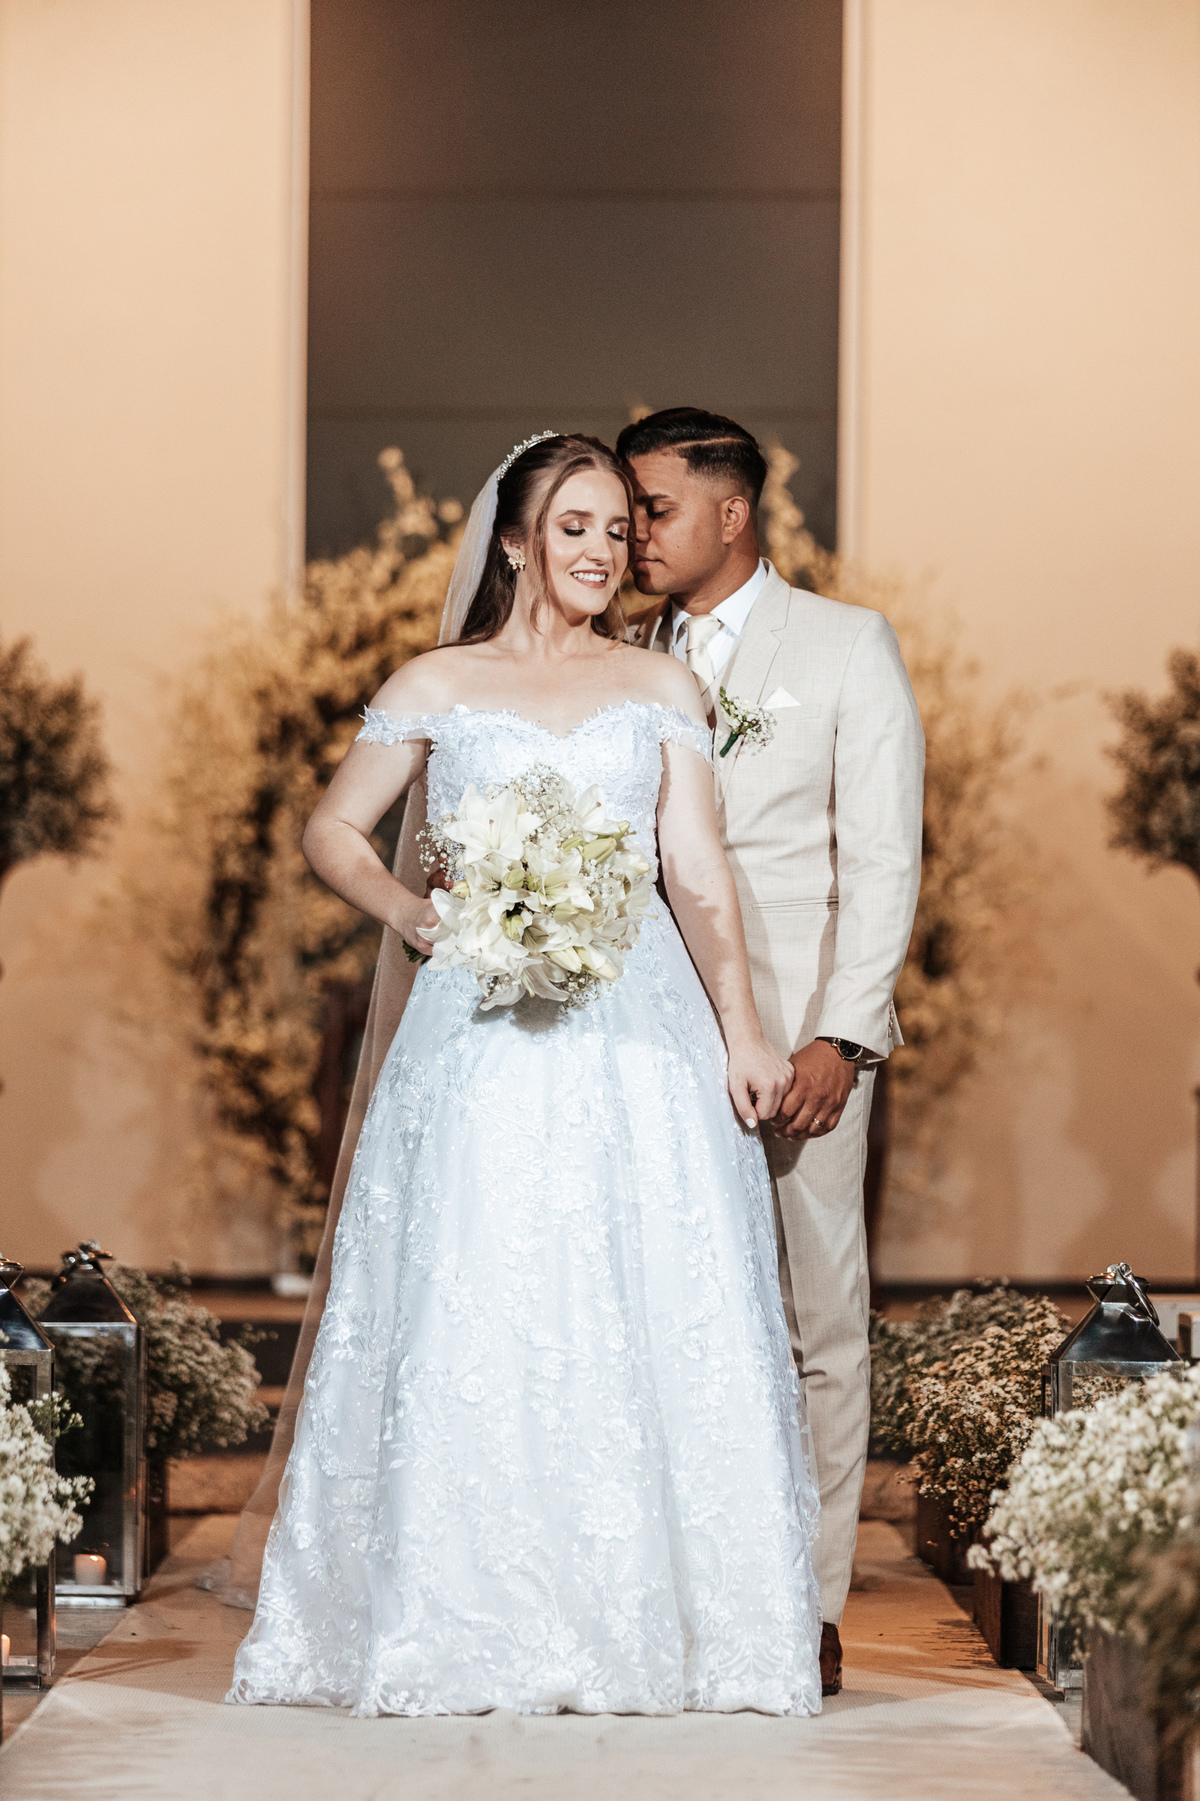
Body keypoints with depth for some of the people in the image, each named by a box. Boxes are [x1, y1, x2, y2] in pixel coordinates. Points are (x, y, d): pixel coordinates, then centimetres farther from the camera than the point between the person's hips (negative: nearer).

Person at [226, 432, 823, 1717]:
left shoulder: (660, 688, 13)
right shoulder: (435, 687, 11)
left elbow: (698, 874, 6)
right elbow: (332, 830, 15)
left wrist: (742, 1029, -5)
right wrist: (405, 911, -4)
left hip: (641, 1025, 1)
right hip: (486, 1034, -1)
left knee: (658, 1319, -5)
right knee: (472, 1322, -5)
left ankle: (654, 1619, 1)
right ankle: (472, 1625, 1)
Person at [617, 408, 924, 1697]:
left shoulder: (847, 647, 4)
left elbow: (882, 858, -1)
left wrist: (840, 1035, -11)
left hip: (799, 1032, -3)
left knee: (815, 1318, -1)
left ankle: (809, 1608, 5)